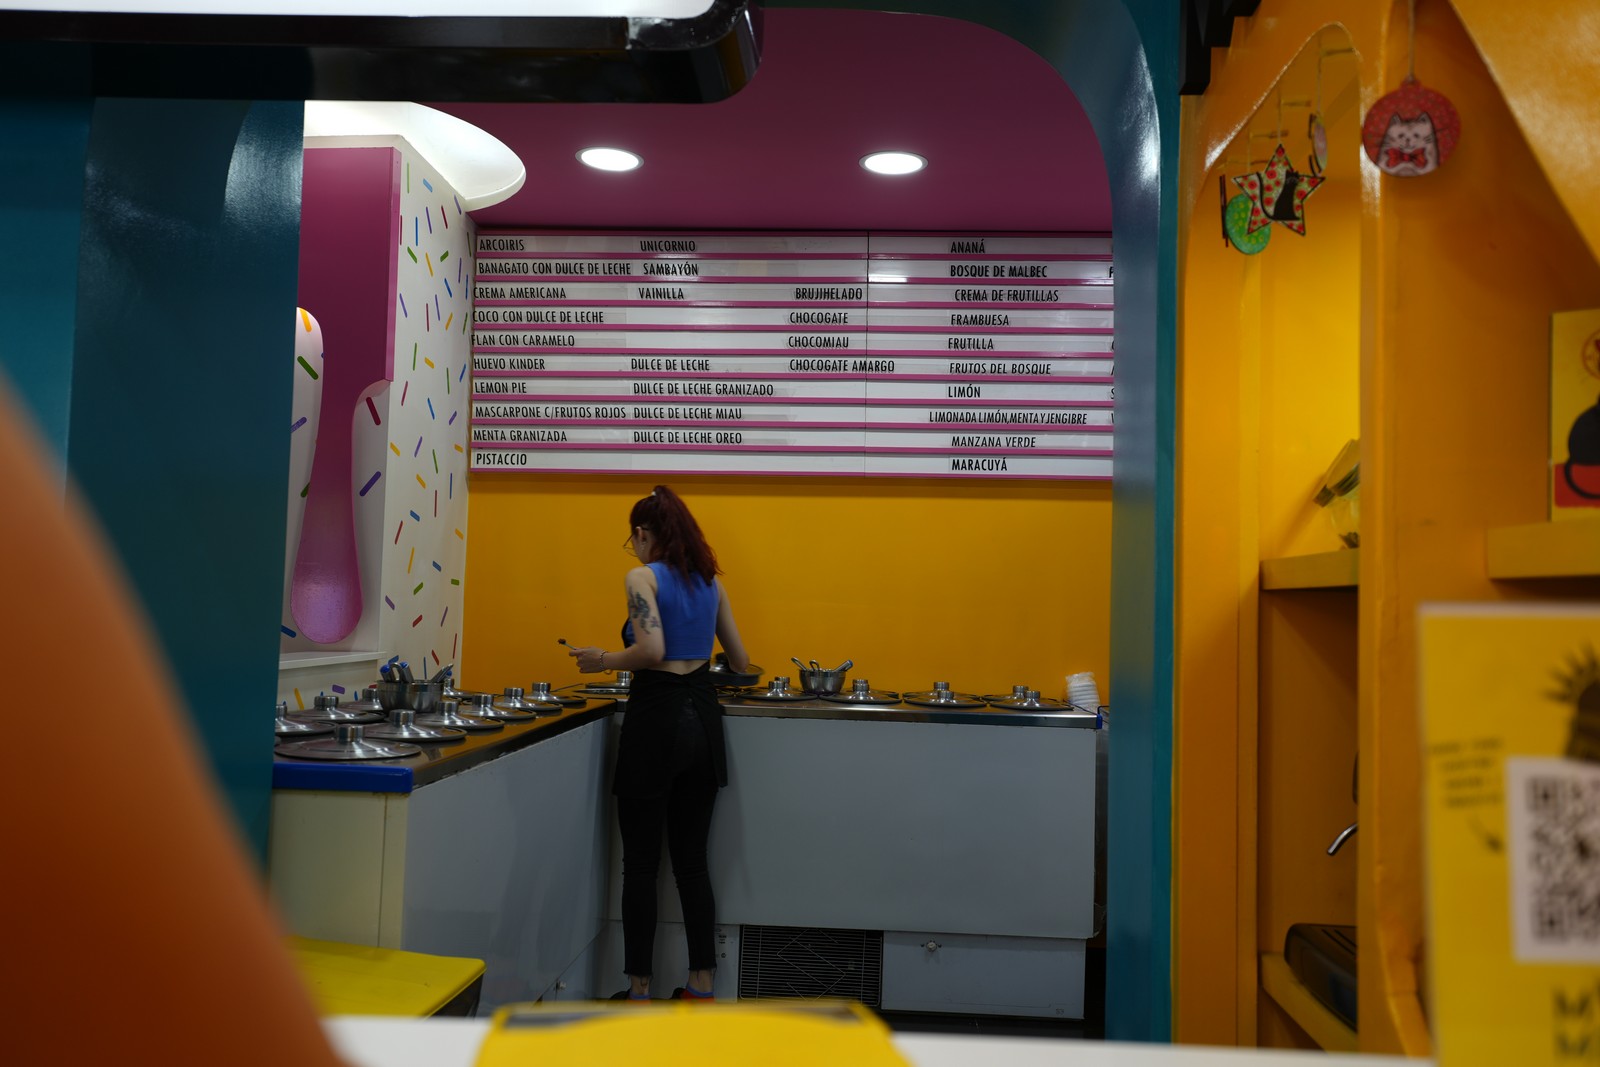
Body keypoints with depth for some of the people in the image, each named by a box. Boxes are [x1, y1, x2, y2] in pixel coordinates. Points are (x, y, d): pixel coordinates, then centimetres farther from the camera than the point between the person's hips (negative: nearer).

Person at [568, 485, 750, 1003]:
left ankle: (639, 989, 13)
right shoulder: (710, 582, 11)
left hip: (656, 717, -6)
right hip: (703, 717, 7)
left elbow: (652, 650, -23)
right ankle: (701, 985, 20)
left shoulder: (642, 577, -8)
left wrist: (603, 660, -7)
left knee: (641, 864, 5)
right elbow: (739, 662, 17)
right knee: (692, 860, 14)